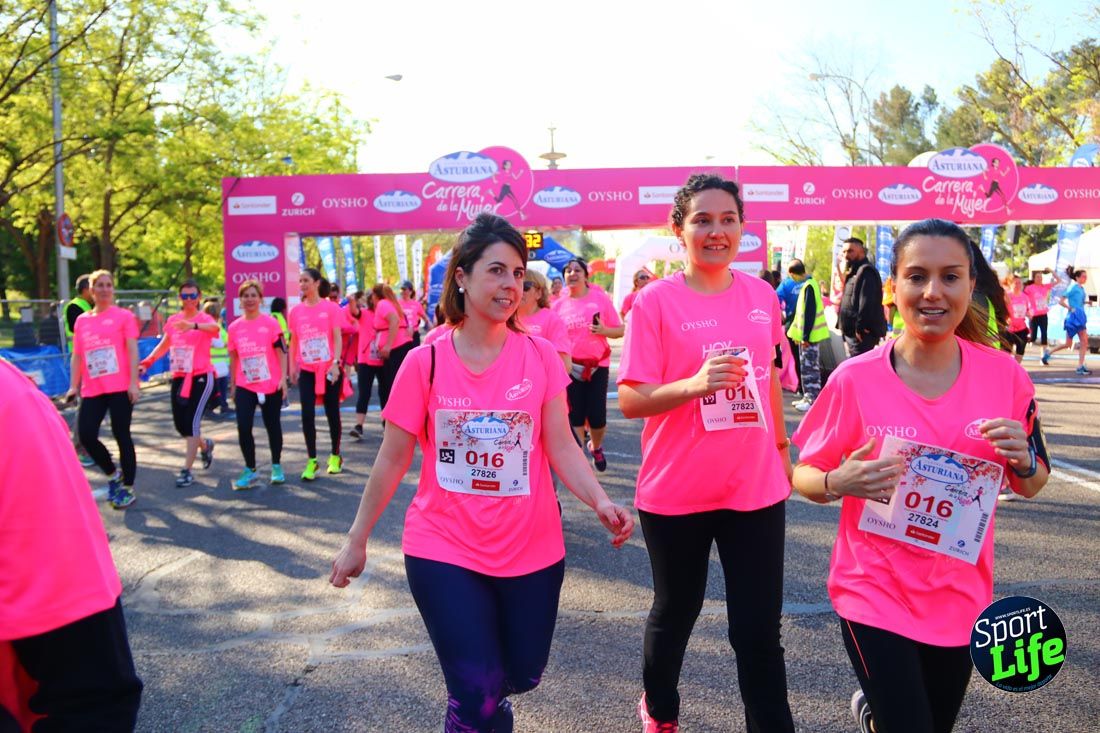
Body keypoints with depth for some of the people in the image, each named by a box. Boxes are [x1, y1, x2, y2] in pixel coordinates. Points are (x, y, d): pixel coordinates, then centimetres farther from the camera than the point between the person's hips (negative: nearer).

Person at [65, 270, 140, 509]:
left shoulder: (124, 316, 1)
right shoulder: (82, 321, 13)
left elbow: (132, 351, -5)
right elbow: (77, 356, 15)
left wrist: (133, 383, -13)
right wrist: (73, 386, 6)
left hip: (120, 388, -4)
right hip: (92, 390, 4)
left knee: (121, 436, 1)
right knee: (86, 435, -6)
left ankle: (128, 488, 15)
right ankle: (113, 474, 19)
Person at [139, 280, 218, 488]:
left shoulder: (204, 318, -9)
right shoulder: (173, 320, 7)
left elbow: (215, 327, -35)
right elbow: (164, 345, 21)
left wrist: (193, 325, -55)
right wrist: (147, 362, 5)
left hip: (200, 377, -6)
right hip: (178, 377, 6)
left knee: (192, 421, -12)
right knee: (180, 424, 11)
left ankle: (187, 469, -6)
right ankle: (205, 445, 39)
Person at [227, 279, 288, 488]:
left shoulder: (270, 323, -5)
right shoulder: (234, 327, 4)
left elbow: (281, 352, -4)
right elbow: (233, 358, 11)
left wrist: (283, 378, -11)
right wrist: (232, 385, 12)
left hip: (271, 385, -2)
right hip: (245, 387, 2)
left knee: (272, 425, 10)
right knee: (243, 427, -7)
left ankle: (276, 466, 27)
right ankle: (250, 470, 9)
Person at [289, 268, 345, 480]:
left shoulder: (331, 307, -4)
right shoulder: (296, 311, 4)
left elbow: (337, 337, -6)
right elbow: (294, 340, 11)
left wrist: (335, 363, -16)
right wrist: (292, 367, 7)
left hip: (329, 369, -2)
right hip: (306, 370, 2)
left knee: (332, 412, 8)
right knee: (307, 414, -3)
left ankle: (335, 456, 23)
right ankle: (312, 461, 7)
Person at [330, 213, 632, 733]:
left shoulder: (540, 357, -4)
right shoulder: (425, 362, -8)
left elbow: (561, 445, -7)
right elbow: (392, 460, -1)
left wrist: (599, 501, -24)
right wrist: (357, 539, 3)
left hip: (531, 549, 3)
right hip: (444, 550, -2)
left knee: (522, 675, 19)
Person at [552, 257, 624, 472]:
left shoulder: (600, 298, 1)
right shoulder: (559, 304, 4)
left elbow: (620, 330, 3)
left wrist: (604, 330, -16)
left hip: (598, 366, -1)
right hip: (570, 367, 1)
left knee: (597, 416, -1)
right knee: (575, 416, 0)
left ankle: (596, 447, 31)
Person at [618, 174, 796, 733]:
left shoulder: (763, 296, 2)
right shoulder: (655, 301, -11)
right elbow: (630, 400, -15)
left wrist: (781, 445, 23)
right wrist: (696, 383, -31)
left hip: (757, 488, 2)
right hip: (676, 493, -2)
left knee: (759, 629, 4)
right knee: (675, 611, 18)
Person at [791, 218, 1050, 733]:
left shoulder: (1005, 375, -7)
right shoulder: (855, 379, -14)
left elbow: (1031, 485, 6)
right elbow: (803, 477, -5)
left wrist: (1022, 459, -16)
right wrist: (840, 483, -26)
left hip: (960, 596, 3)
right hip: (875, 593, -3)